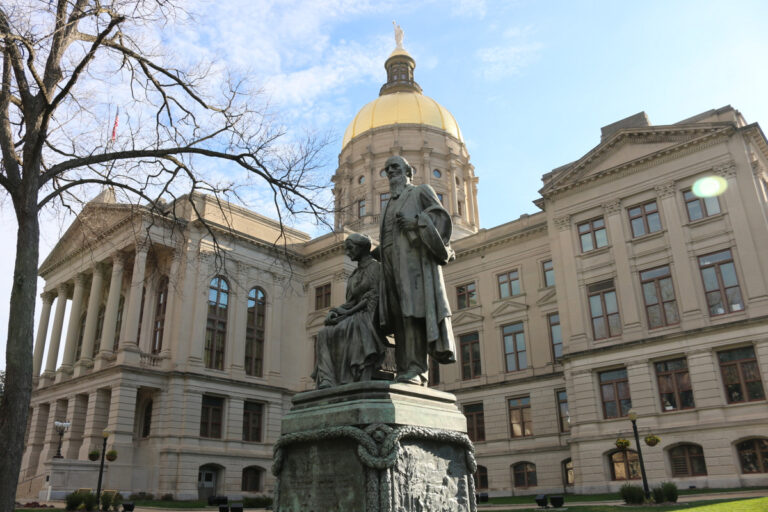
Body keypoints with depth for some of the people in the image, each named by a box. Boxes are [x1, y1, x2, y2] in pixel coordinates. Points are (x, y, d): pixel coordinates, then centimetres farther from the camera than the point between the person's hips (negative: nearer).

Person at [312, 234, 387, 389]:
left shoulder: (374, 266, 2)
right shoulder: (355, 274, 26)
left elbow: (373, 298, -10)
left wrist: (347, 312, -17)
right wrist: (335, 311, -2)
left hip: (367, 315, -7)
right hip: (352, 316, 7)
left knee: (348, 328, -36)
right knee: (324, 334, -21)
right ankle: (326, 379, -36)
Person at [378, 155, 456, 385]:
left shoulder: (421, 191, 15)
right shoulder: (390, 204, 33)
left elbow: (442, 217, 2)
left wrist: (416, 221, -11)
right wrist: (379, 251, 12)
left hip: (414, 257, -6)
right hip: (392, 264, 7)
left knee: (414, 310, -19)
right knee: (399, 316, -4)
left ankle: (415, 370, -26)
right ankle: (405, 370, -9)